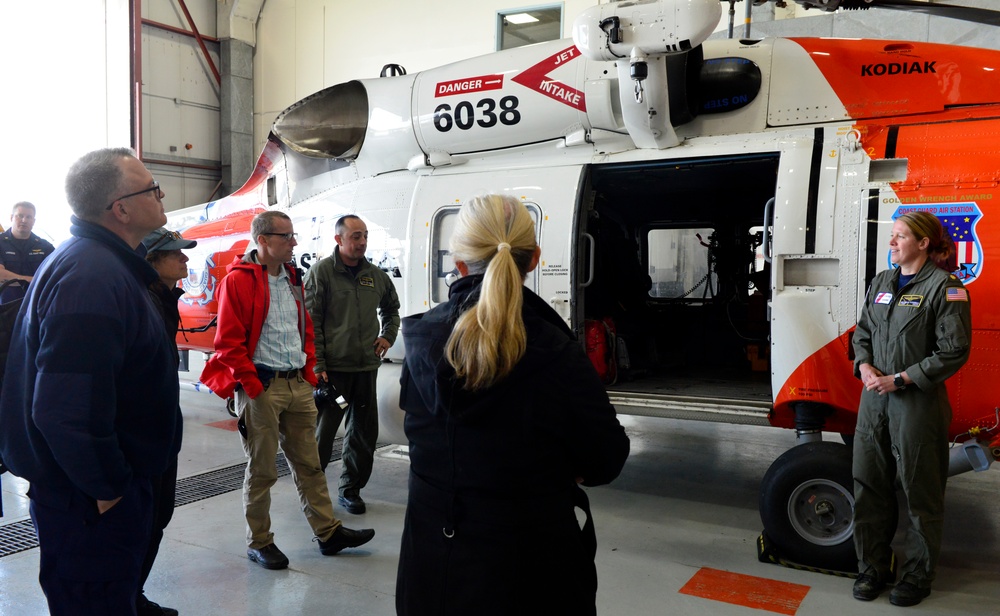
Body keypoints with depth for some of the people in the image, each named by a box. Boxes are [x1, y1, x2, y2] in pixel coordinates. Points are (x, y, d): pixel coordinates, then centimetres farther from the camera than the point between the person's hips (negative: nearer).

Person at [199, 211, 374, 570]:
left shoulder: (291, 280, 14)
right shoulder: (238, 281, -9)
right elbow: (228, 342, -13)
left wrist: (309, 372, 12)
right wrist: (252, 385, -15)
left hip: (298, 385, 7)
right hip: (261, 388, -7)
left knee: (309, 463, 13)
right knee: (262, 470, 4)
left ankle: (328, 532, 22)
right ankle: (259, 543, 20)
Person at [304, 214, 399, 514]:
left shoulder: (376, 275, 10)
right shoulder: (322, 272, -5)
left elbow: (391, 308, 29)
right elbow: (311, 322, -8)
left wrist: (388, 335, 13)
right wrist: (318, 364, -13)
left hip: (366, 367, 5)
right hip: (332, 367, -5)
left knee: (364, 433, 11)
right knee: (323, 433, 1)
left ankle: (351, 490, 26)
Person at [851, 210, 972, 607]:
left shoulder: (944, 287, -9)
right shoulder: (881, 283, 12)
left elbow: (954, 351, -13)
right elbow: (862, 332, 17)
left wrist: (901, 378, -16)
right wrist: (864, 366, -2)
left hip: (919, 402, -6)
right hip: (874, 397, 6)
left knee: (920, 492, 6)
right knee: (869, 485, 10)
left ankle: (917, 575, 23)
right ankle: (872, 568, 24)